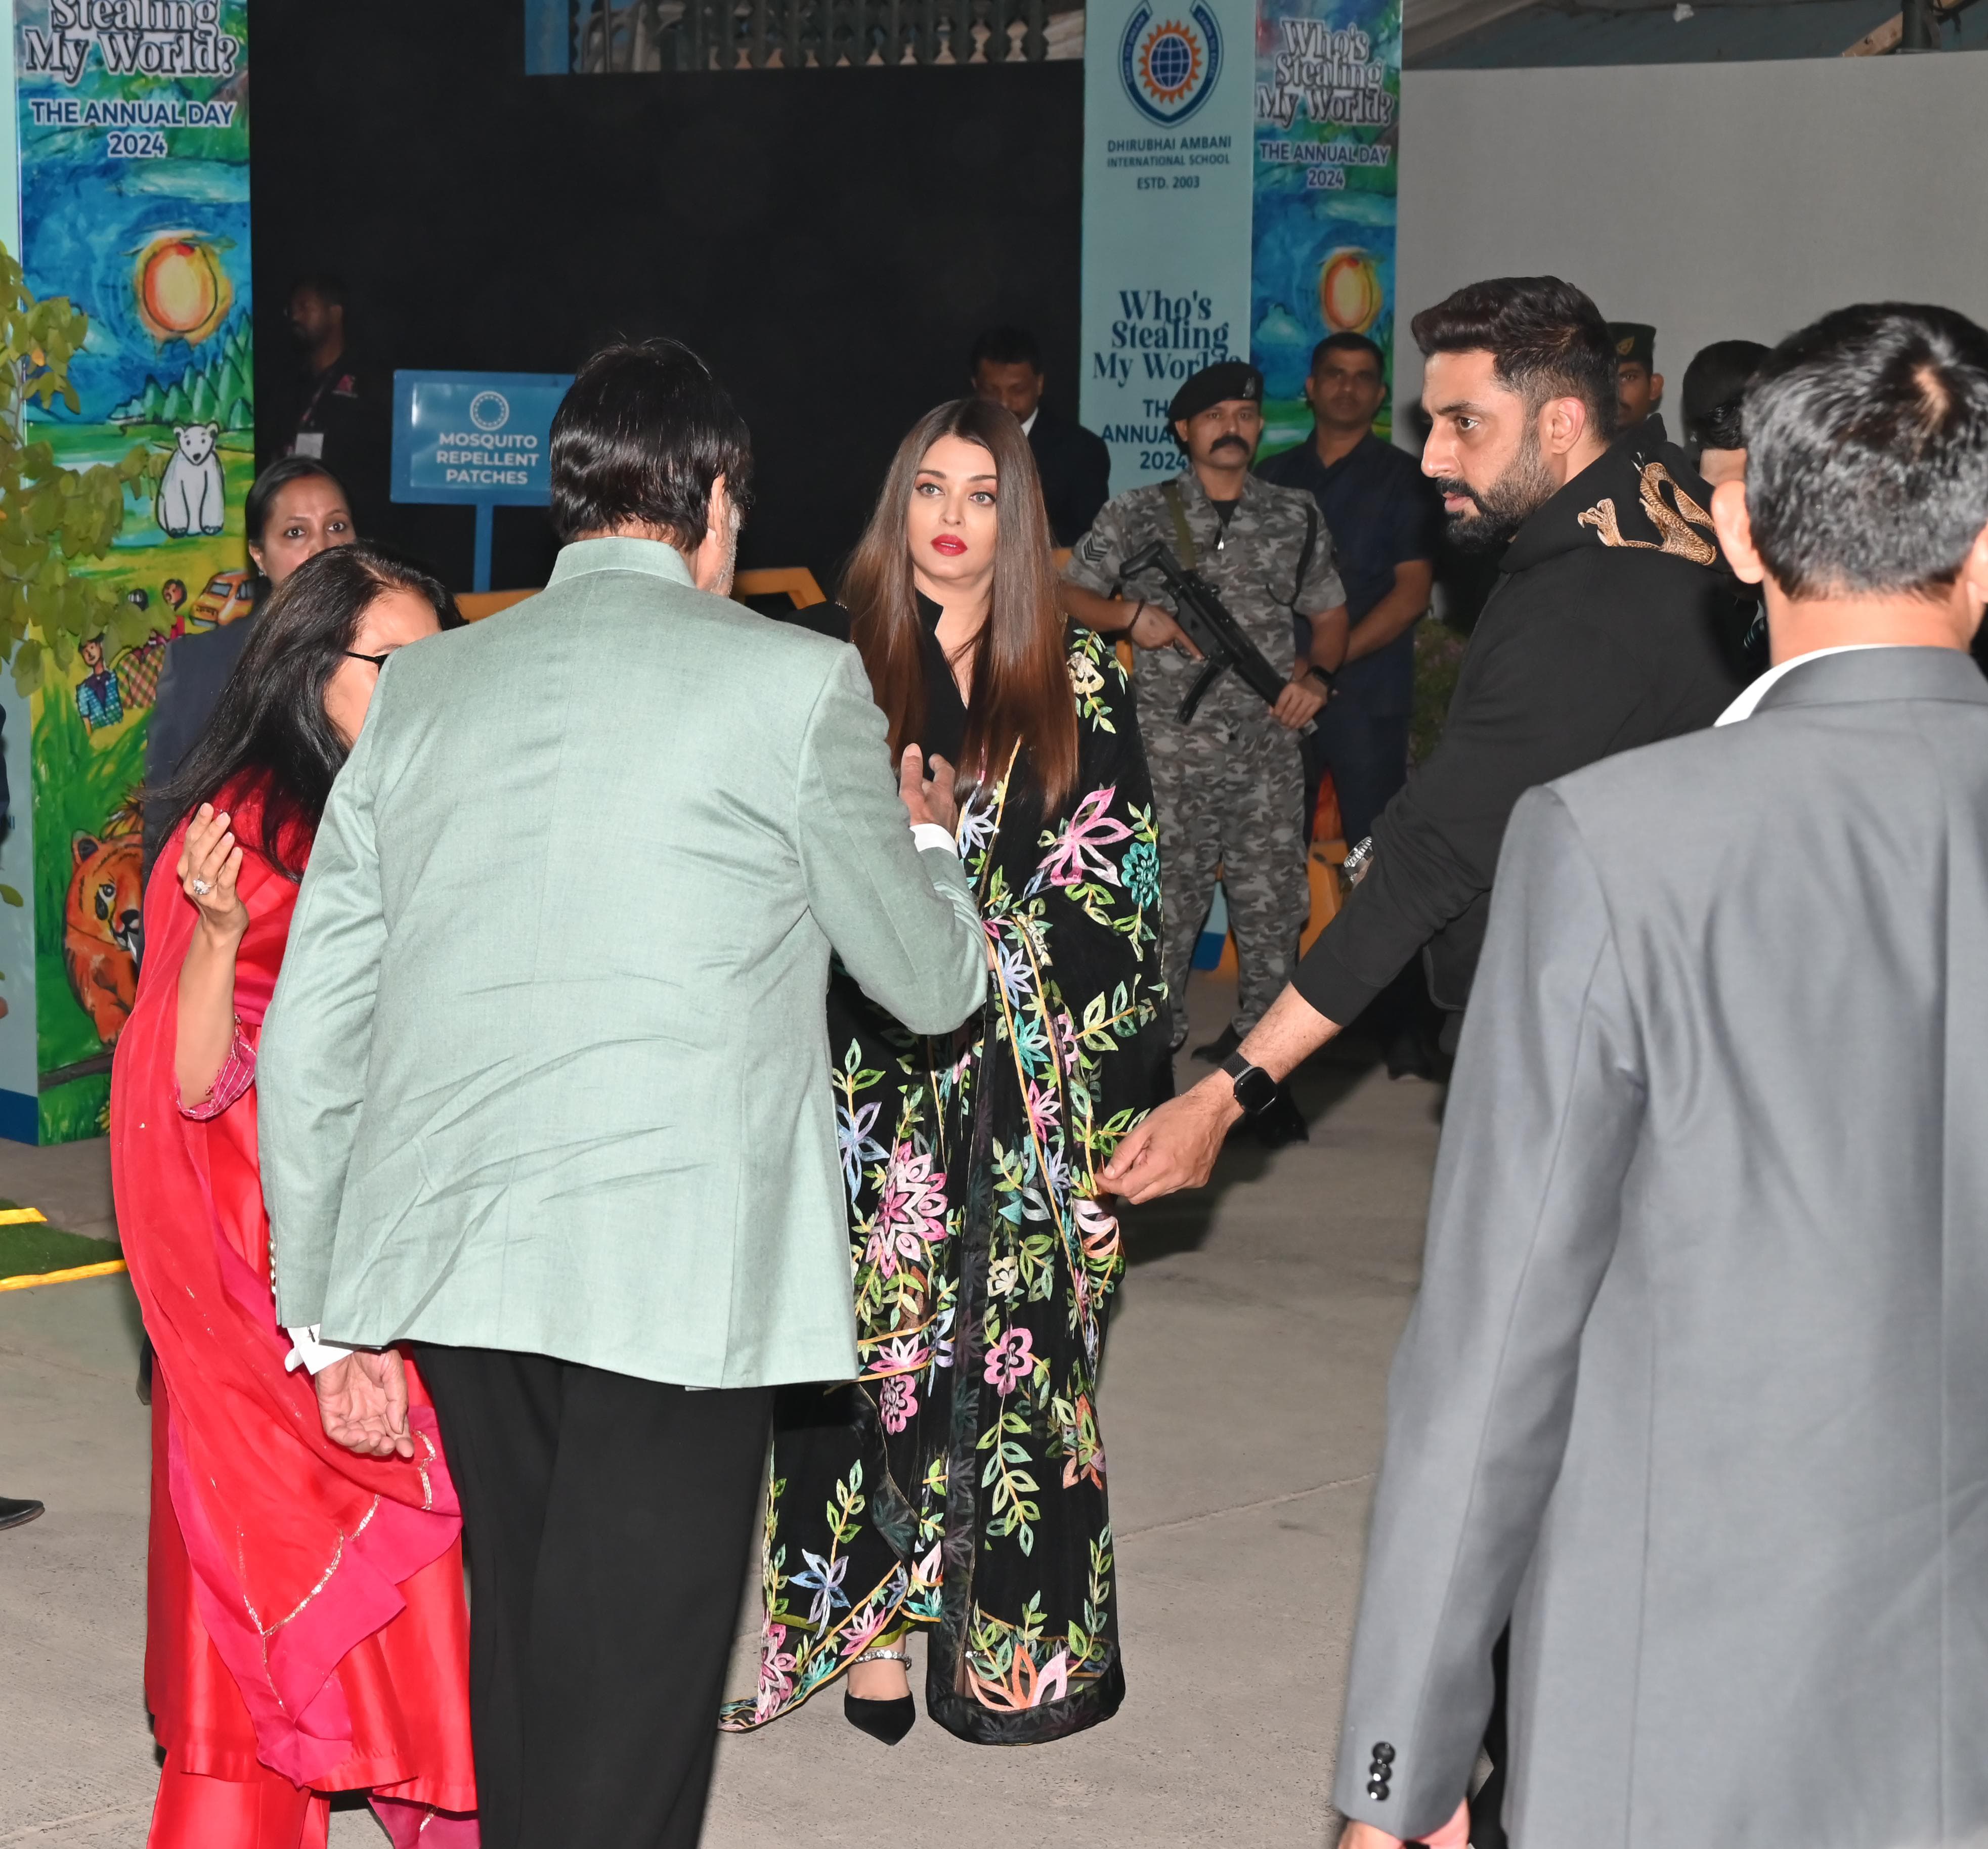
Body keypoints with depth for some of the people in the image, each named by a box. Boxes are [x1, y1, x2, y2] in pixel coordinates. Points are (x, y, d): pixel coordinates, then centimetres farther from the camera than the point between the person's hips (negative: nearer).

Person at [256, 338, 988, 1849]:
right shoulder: (795, 681, -1)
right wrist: (925, 833, 29)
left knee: (526, 1673, 20)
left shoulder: (424, 688, 12)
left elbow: (312, 1031, 12)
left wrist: (330, 1317, 19)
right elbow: (935, 985, 8)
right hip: (673, 1271, -5)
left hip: (449, 1260, 5)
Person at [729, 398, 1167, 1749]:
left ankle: (1023, 1636, 10)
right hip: (875, 1074, 0)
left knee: (1020, 1343, 1)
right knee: (876, 1343, -1)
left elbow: (1119, 880, 4)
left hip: (1032, 1084, 0)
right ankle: (875, 1624, 7)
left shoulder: (1081, 683, 6)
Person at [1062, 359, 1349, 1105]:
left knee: (1272, 915, 4)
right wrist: (1130, 614, -13)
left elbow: (1329, 615, 17)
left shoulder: (1295, 517, 10)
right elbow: (1066, 595, 5)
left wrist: (1314, 673, -2)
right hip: (1169, 756, -2)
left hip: (1268, 755, 2)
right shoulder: (1139, 515, 4)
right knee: (1162, 911, -2)